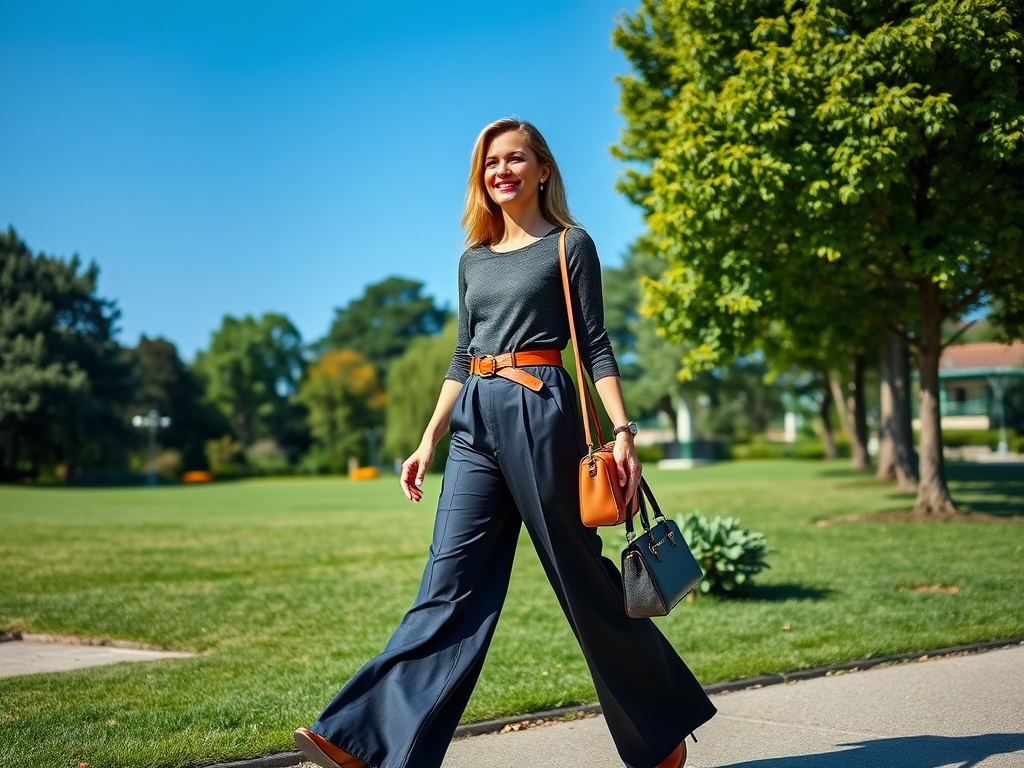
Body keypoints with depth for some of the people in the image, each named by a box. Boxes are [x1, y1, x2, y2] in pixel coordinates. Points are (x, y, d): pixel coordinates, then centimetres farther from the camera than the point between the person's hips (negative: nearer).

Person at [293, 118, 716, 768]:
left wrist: (623, 433, -10)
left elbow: (596, 348, 0)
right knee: (450, 585, -1)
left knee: (582, 576, 2)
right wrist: (428, 442, 14)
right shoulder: (474, 260, 18)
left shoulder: (570, 245, 4)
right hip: (475, 421, 5)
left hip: (539, 410, -5)